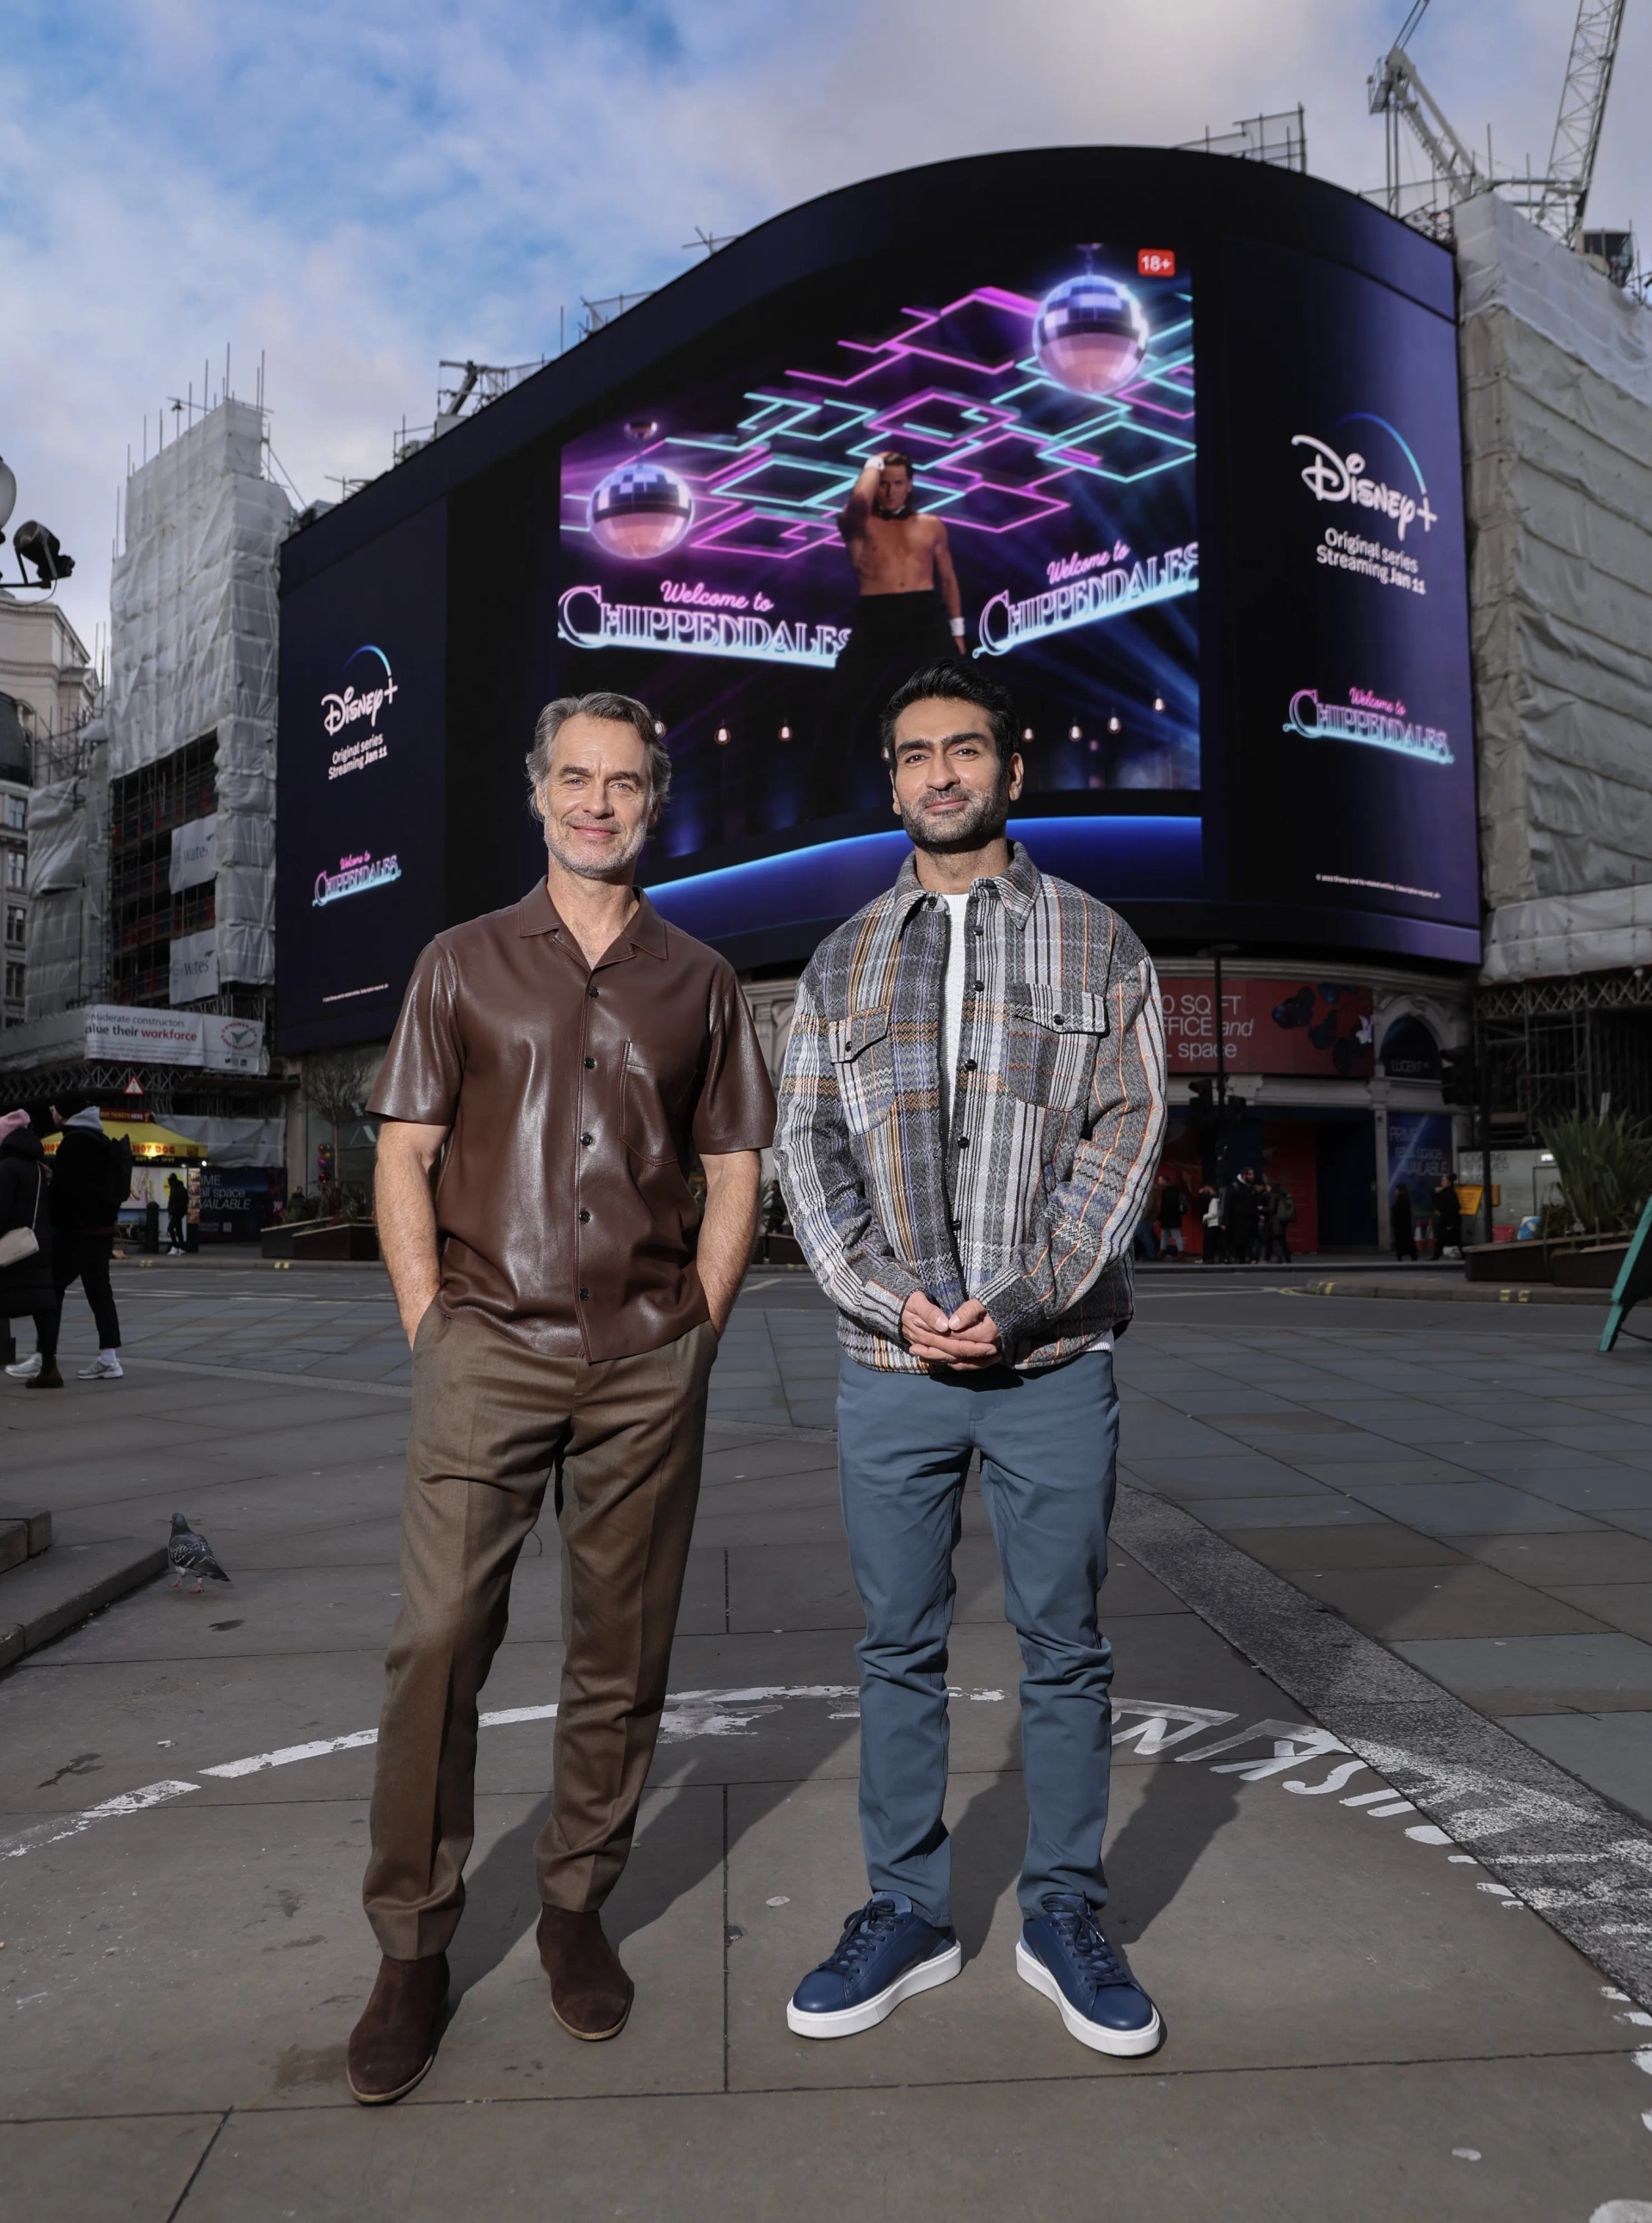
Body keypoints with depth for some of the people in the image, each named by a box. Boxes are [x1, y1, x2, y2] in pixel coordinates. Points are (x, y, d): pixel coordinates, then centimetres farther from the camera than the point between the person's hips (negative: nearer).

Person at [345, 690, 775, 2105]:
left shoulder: (699, 981, 11)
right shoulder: (462, 964, 9)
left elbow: (737, 1173, 10)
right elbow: (405, 1156, 5)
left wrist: (697, 1330, 1)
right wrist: (431, 1325, -3)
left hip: (647, 1362, 1)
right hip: (488, 1348, -1)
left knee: (622, 1652, 8)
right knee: (437, 1639, -2)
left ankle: (578, 1907, 27)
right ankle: (413, 1948, 15)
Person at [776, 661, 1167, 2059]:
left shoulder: (1098, 945, 5)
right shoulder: (844, 963, 10)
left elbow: (1124, 1142, -3)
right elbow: (810, 1151, 3)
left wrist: (1017, 1304, -14)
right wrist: (894, 1300, -12)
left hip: (1056, 1363, -1)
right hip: (890, 1364, 2)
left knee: (1066, 1648, 10)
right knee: (900, 1647, 11)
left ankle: (1066, 1917, 29)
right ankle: (907, 1914, 28)